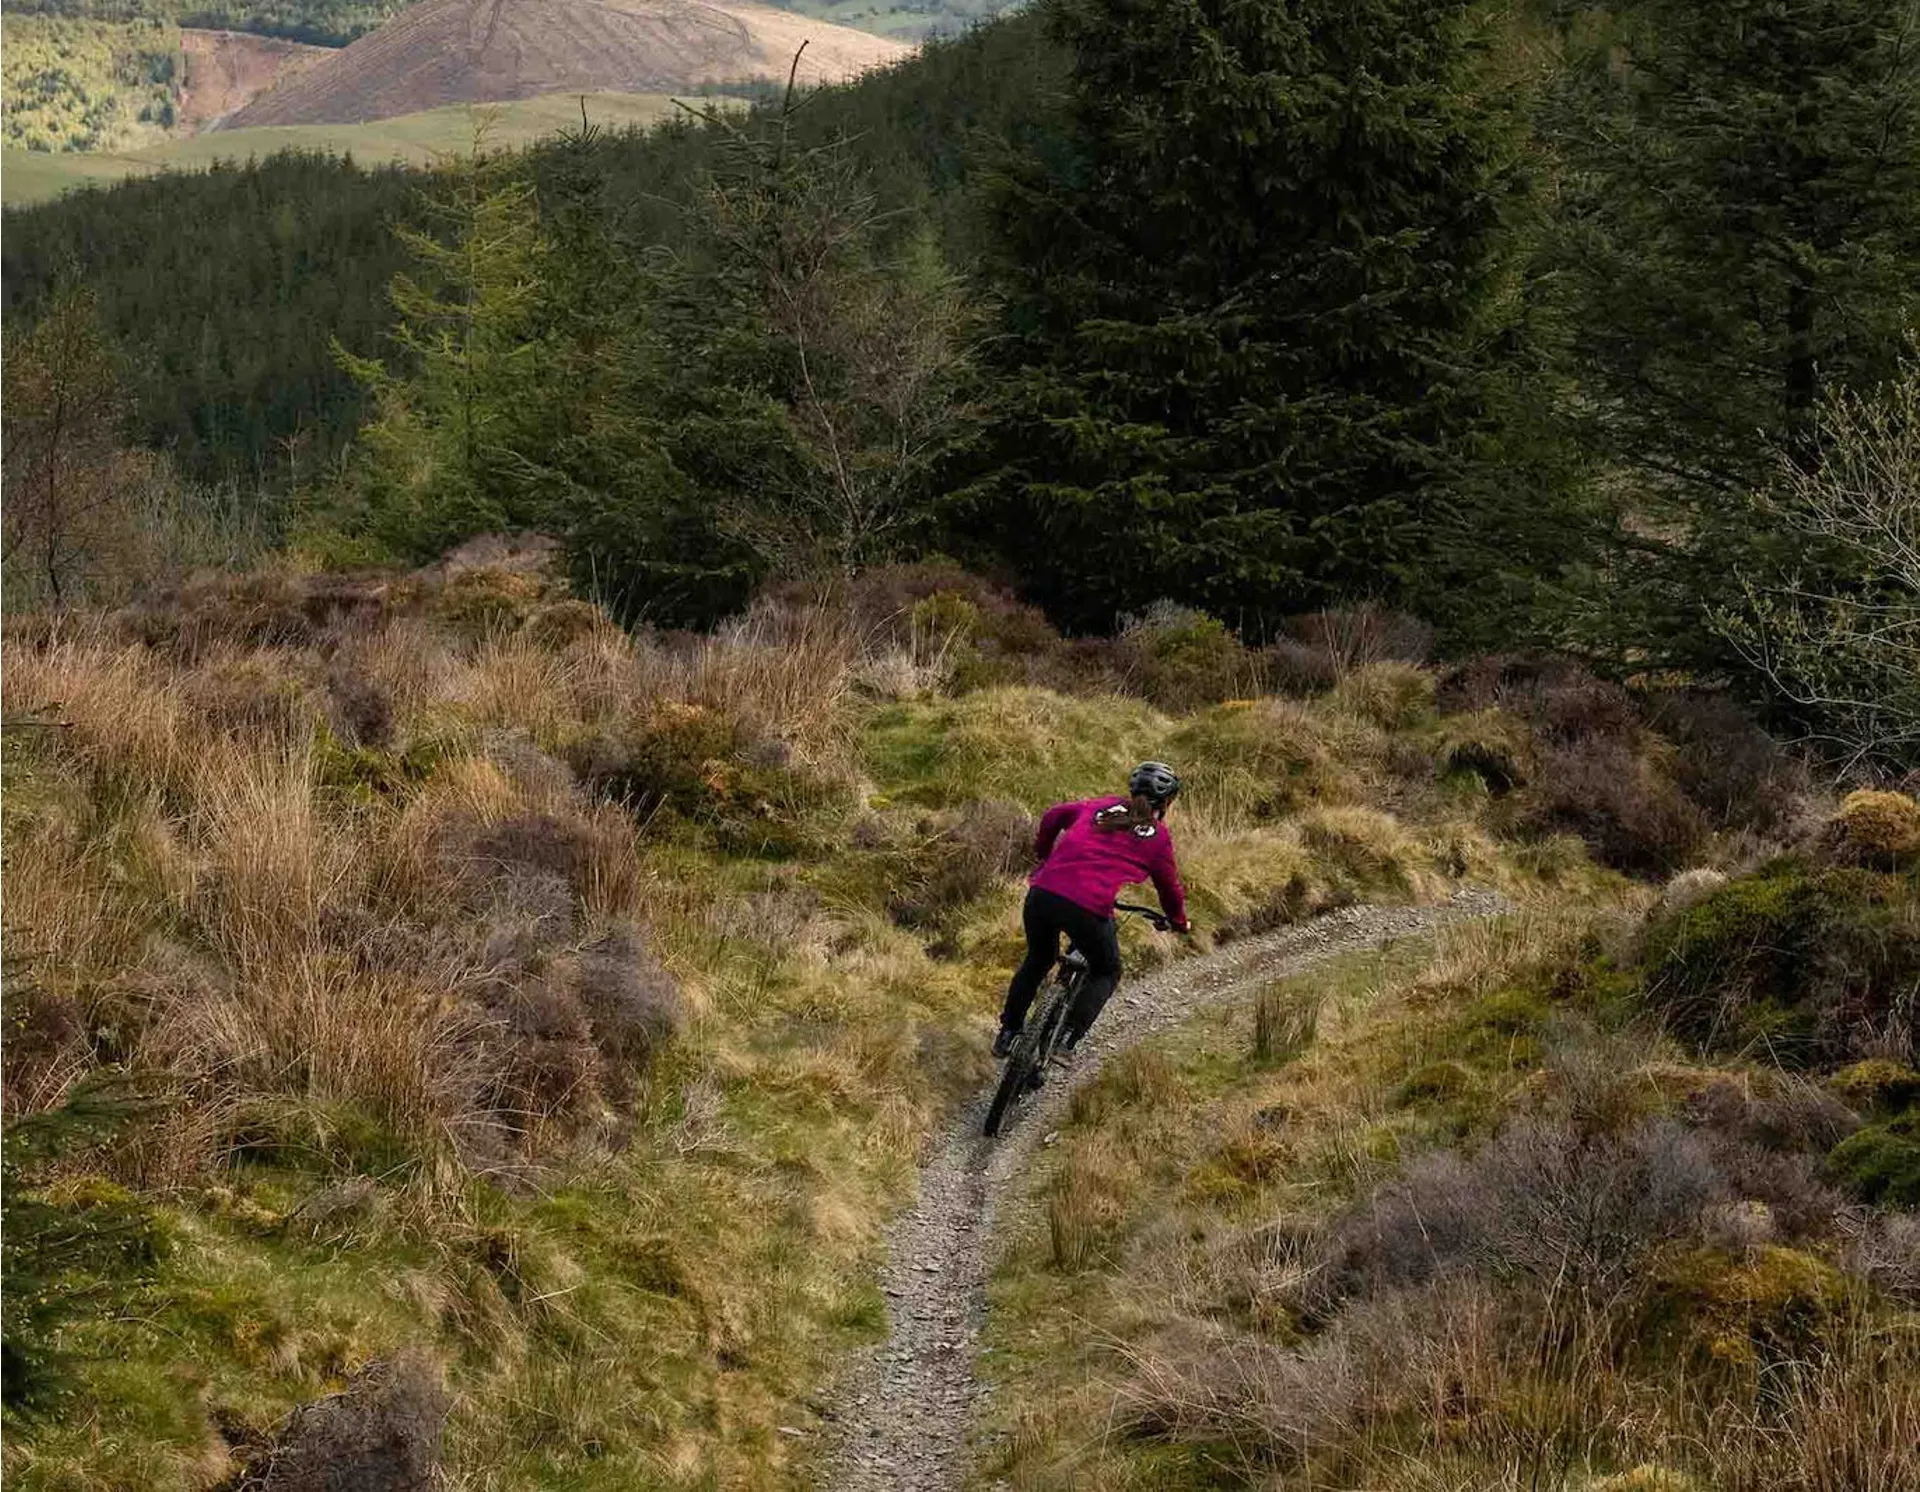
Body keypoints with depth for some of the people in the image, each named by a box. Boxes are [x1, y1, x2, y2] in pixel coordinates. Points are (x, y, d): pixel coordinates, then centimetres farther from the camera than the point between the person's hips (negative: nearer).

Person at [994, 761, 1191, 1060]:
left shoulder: (1100, 807, 22)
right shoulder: (1158, 836, 11)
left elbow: (1053, 816, 30)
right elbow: (1169, 887, 20)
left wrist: (1043, 855, 47)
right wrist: (1180, 921, 40)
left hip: (1042, 893, 4)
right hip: (1088, 909, -4)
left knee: (1038, 961, 31)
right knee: (1106, 973, 22)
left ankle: (1008, 1033, 33)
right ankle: (1067, 1038, 6)